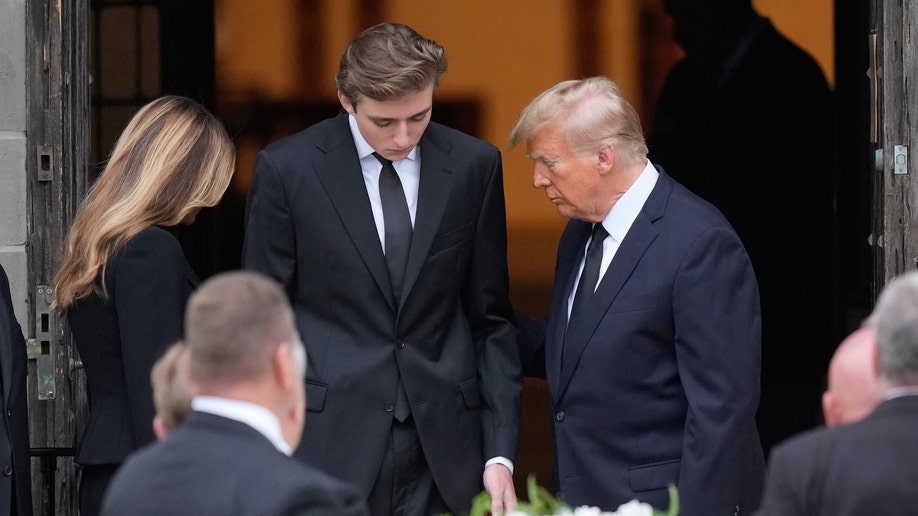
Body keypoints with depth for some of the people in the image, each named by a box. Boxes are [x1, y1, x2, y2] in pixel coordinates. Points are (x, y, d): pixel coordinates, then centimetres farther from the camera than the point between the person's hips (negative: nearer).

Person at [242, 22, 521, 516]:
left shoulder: (473, 166, 4)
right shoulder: (286, 169, -2)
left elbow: (490, 321, 9)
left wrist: (500, 454, 3)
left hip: (443, 456, 2)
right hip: (328, 450, -2)